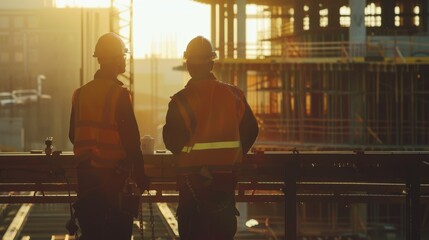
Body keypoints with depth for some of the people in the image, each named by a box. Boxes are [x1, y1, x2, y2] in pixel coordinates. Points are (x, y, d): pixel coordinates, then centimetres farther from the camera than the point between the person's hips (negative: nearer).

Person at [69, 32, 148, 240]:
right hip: (114, 174, -5)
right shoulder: (119, 94, -12)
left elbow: (73, 135, 10)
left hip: (86, 175, 5)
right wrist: (140, 175, -8)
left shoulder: (80, 93, 4)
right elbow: (131, 138, -14)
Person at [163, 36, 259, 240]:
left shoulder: (180, 101, -13)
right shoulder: (234, 95, -2)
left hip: (192, 178, -3)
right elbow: (250, 131, 4)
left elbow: (172, 142, -11)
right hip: (226, 175, 3)